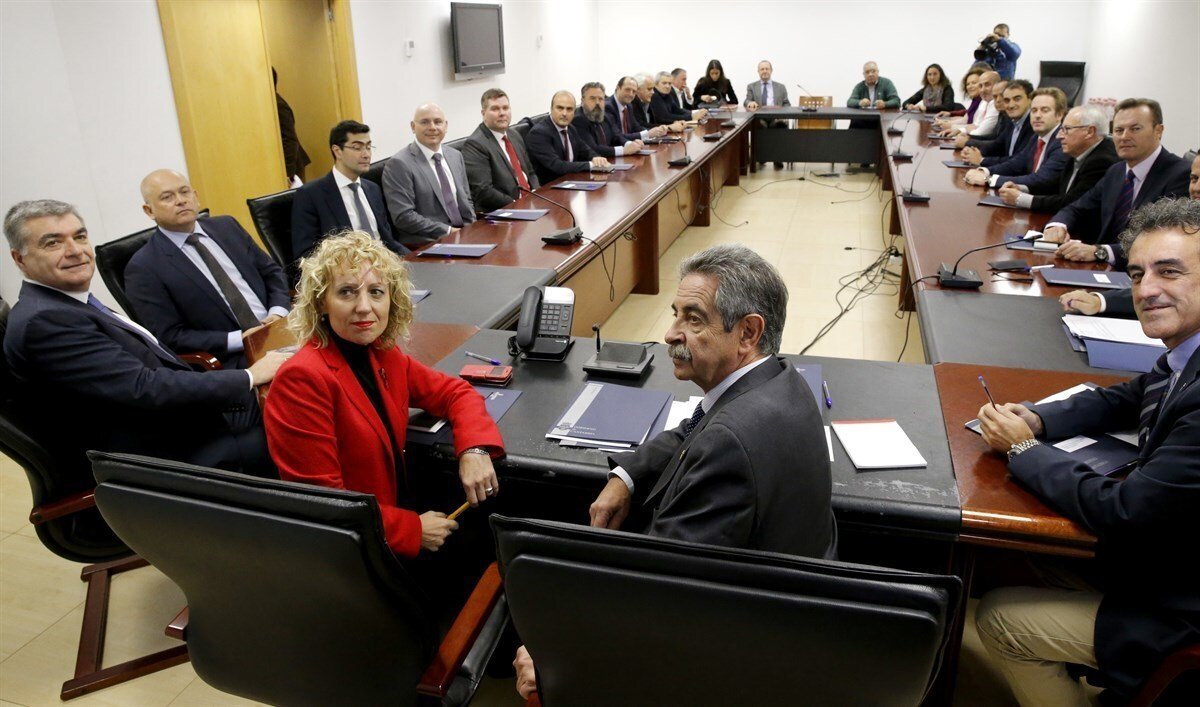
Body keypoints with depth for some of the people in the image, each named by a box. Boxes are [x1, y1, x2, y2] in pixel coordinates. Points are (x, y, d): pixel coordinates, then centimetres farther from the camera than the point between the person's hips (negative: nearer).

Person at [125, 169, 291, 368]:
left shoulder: (227, 226, 14)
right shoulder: (144, 268, -1)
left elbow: (271, 271, 17)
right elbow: (170, 337, -5)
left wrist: (278, 313, -3)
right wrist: (241, 339, -14)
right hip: (231, 359, -6)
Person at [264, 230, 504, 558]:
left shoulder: (381, 355, 1)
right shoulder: (302, 379, -20)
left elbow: (455, 392, 10)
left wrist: (474, 449, -9)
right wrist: (413, 530, -18)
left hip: (403, 511, 7)